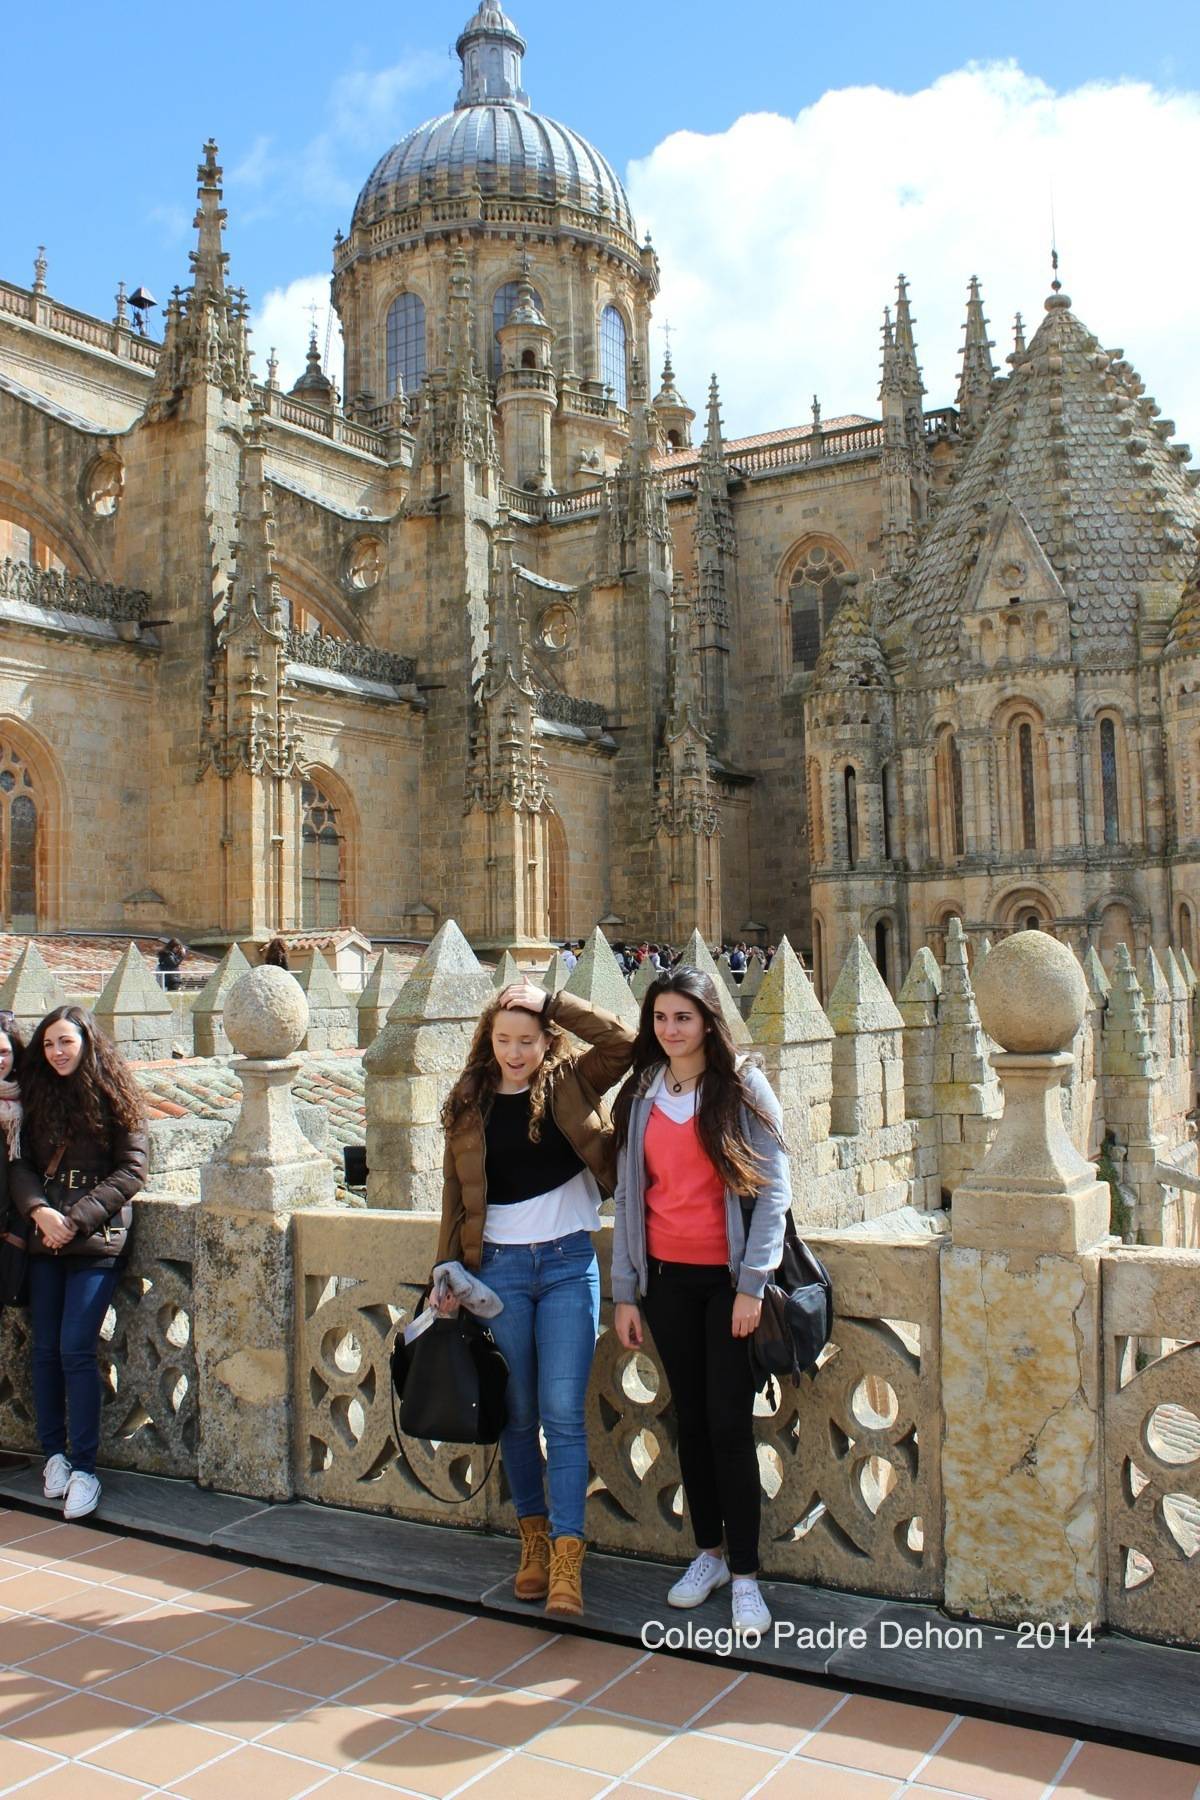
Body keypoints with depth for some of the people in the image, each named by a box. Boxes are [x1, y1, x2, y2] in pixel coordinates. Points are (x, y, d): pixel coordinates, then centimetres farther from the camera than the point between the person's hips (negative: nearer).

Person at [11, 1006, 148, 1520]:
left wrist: (77, 1218, -13)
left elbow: (130, 1172, -6)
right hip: (45, 1243, 5)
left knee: (75, 1349, -8)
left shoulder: (114, 1098, -2)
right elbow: (22, 1164, 7)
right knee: (44, 1349, 7)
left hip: (97, 1243, -4)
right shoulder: (38, 1097, 12)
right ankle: (54, 1454, 21)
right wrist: (39, 1211, -12)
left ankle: (84, 1468, 1)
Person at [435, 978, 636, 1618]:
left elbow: (622, 1042, -15)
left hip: (569, 1261, -2)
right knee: (518, 1415, 10)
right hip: (499, 1266, 2)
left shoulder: (572, 1083, 1)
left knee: (563, 1412, -6)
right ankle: (534, 1538, 27)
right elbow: (456, 1195, 9)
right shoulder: (470, 1103, 5)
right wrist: (447, 1270, 6)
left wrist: (552, 1002, -13)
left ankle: (567, 1562, -4)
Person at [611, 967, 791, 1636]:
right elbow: (628, 1196, 8)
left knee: (730, 1423, -2)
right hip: (666, 1278, 4)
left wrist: (753, 1284, -12)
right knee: (690, 1416, 12)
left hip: (728, 1278, -4)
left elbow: (773, 1190, -7)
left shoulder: (744, 1087, -5)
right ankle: (709, 1552, 27)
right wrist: (625, 1291, 6)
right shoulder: (639, 1095, 6)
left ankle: (745, 1575, 10)